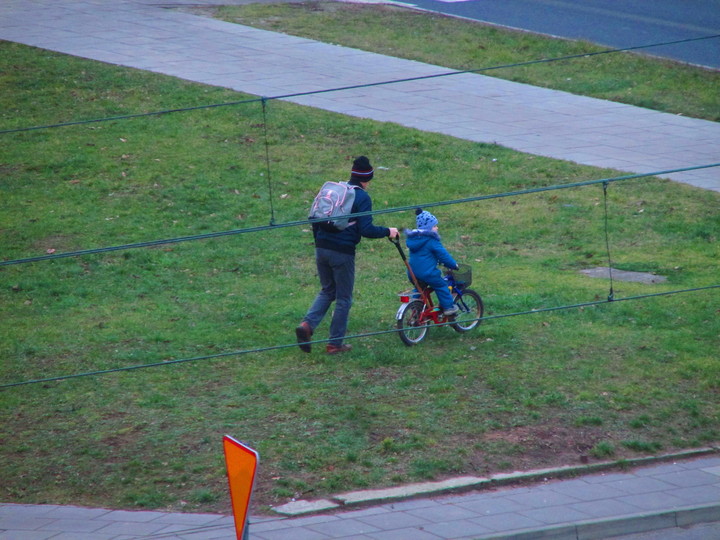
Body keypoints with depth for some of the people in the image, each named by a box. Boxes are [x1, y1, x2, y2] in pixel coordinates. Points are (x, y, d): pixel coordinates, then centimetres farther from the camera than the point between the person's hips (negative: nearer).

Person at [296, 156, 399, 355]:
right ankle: (335, 343, 13)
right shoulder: (362, 197, -8)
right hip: (343, 252, -6)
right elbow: (366, 230, -16)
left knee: (326, 291, 20)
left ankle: (307, 325, -3)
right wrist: (387, 232, -1)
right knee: (343, 299, 9)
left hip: (321, 249, 6)